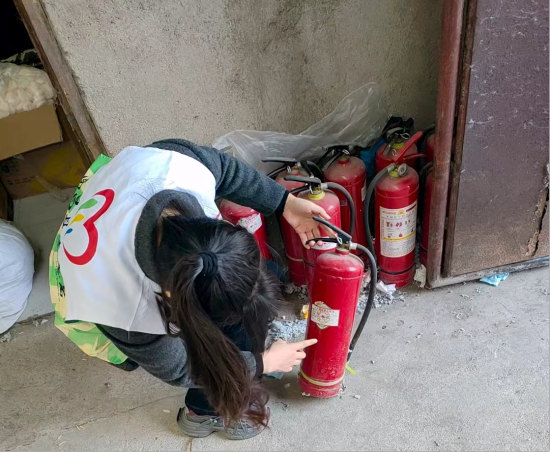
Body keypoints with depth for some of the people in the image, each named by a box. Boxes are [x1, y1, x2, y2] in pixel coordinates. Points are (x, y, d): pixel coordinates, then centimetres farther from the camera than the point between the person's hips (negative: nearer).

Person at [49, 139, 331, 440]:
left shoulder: (177, 162, -38)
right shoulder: (128, 314, -43)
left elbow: (222, 167, -13)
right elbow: (178, 370, -22)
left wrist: (286, 203, -11)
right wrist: (262, 362, -13)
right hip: (102, 304, -5)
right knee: (233, 330, -14)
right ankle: (207, 410, 18)